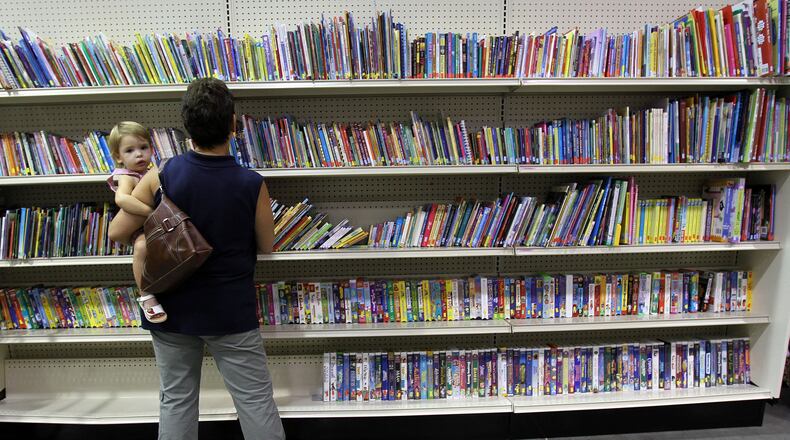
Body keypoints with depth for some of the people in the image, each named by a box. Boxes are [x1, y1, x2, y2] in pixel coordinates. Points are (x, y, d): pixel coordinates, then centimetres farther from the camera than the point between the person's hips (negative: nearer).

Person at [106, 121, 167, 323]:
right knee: (143, 245, -37)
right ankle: (146, 296, -23)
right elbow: (121, 198, -31)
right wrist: (151, 211, -34)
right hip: (142, 226, -8)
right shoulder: (127, 177, -8)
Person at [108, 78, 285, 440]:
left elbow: (117, 233, -4)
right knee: (255, 399, 10)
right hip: (231, 311, -2)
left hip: (172, 308, 3)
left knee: (176, 401, 18)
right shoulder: (251, 184, -16)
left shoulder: (160, 177, -12)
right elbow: (266, 247, -3)